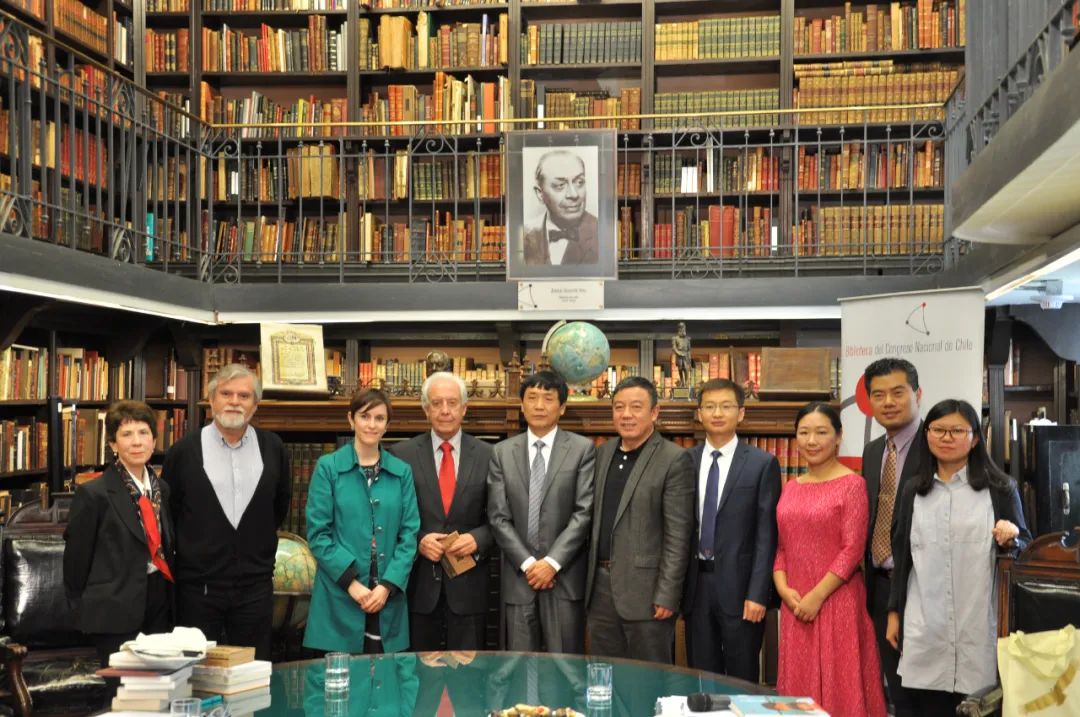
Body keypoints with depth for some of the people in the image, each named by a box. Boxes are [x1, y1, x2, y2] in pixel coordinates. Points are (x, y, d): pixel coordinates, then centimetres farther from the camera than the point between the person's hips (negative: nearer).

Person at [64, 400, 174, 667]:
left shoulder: (161, 489, 9)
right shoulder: (93, 494, -9)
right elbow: (76, 558, -5)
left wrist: (170, 599, 10)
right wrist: (85, 609, 1)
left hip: (160, 605, 6)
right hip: (117, 609, -5)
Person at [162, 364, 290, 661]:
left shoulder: (272, 449, 2)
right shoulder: (184, 451, -4)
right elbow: (166, 511, 8)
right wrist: (190, 552, 12)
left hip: (255, 585, 2)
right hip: (198, 585, -1)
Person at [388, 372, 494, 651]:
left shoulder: (487, 455, 3)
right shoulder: (401, 454, 1)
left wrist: (477, 539, -13)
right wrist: (418, 540, -13)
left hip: (468, 585, 1)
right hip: (419, 583, 0)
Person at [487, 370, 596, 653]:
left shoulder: (582, 449, 1)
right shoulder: (502, 452, 7)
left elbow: (584, 512, -6)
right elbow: (498, 517, 3)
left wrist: (552, 562, -12)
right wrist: (528, 563, -7)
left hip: (565, 576, -2)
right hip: (518, 576, 2)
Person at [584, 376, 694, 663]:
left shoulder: (674, 460, -9)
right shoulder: (603, 454, 11)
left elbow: (677, 535, -12)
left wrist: (666, 596, -15)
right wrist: (589, 580, 12)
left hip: (645, 592, -6)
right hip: (600, 586, 6)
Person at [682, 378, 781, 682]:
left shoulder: (762, 463, -3)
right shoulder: (686, 461, 5)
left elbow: (766, 534, -6)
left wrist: (757, 593, -12)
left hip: (738, 585, -3)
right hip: (696, 585, 3)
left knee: (742, 680, 7)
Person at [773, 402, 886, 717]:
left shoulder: (852, 484, -6)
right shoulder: (791, 488, 12)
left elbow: (852, 549, -11)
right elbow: (781, 546, 13)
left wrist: (817, 596, -14)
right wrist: (783, 588, -3)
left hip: (836, 602, -5)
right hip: (795, 605, 6)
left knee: (838, 684, 1)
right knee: (799, 684, 11)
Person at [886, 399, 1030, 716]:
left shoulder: (1000, 489, 1)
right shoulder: (913, 491, 10)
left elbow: (1026, 547, 6)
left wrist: (1010, 541, -16)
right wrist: (894, 612, 13)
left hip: (980, 628, -2)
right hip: (924, 630, 2)